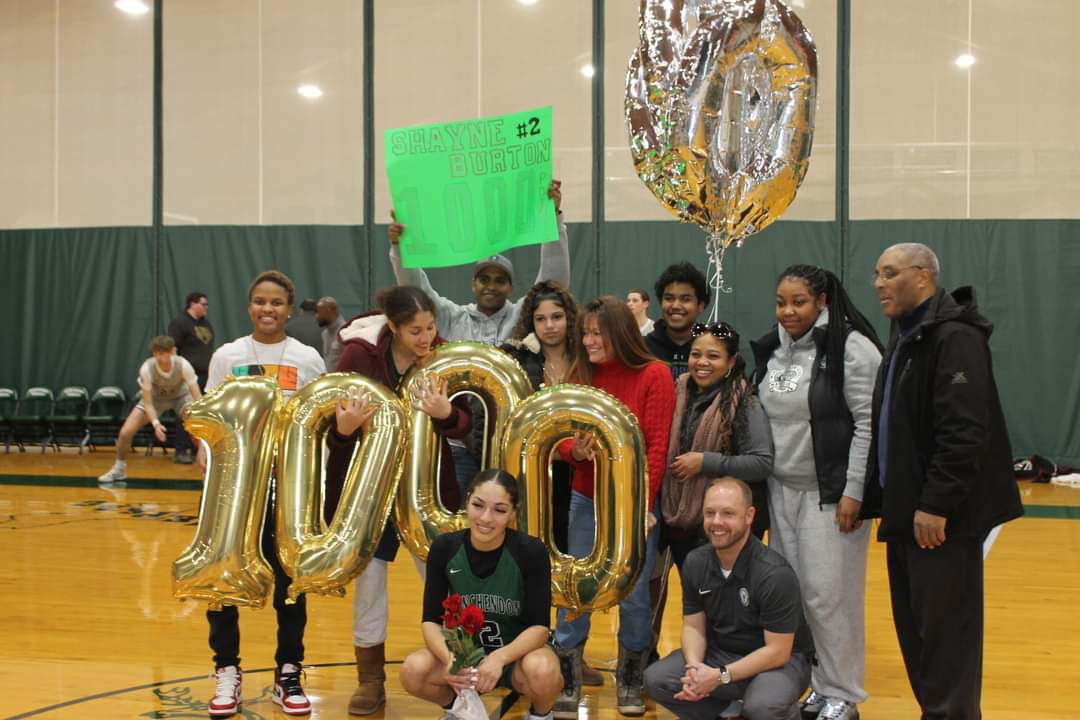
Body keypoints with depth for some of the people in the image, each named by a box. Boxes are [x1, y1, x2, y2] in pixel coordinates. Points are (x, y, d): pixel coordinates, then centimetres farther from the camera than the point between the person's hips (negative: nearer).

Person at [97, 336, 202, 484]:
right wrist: (156, 423, -44)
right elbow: (147, 403, -28)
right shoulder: (147, 368, -34)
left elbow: (198, 398, -33)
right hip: (155, 397, 1)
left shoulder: (183, 366, -35)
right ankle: (119, 469, 14)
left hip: (181, 396, 0)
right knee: (125, 431, -13)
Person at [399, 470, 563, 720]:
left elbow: (539, 626, -20)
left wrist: (500, 657, -38)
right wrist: (450, 658, -34)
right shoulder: (444, 548, -13)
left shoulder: (532, 551, -20)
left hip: (518, 652, -2)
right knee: (413, 671, -27)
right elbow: (431, 620, -13)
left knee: (542, 671, -36)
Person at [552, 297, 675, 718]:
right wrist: (575, 451, -17)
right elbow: (561, 434, 6)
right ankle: (567, 682, 14)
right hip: (585, 500, 3)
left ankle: (630, 681, 22)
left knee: (633, 595, 4)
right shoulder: (580, 374, 4)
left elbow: (657, 446, -11)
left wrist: (643, 502, -17)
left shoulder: (654, 375, -8)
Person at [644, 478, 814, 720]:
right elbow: (693, 626, 1)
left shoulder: (775, 574, -24)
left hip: (778, 660, -5)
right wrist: (694, 667, -21)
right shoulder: (695, 562, -7)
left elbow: (777, 651, -22)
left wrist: (720, 676, -26)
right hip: (719, 653, 6)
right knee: (656, 678, -13)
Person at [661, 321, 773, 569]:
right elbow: (666, 451, 15)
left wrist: (705, 461, -20)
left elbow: (762, 464, -18)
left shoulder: (744, 403, -11)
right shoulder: (680, 395, 4)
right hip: (680, 522, 5)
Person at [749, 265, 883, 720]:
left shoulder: (850, 347, -11)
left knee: (829, 593, -3)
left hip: (830, 493, -6)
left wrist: (853, 492, -16)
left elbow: (870, 424, -13)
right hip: (782, 490, 6)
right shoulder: (770, 349, 9)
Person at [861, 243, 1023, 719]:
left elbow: (964, 433, -23)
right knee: (916, 628, 13)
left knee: (945, 631, -4)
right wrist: (881, 497, 16)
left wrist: (936, 504, -24)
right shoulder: (906, 338, 17)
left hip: (942, 516, -10)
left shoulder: (954, 337, -14)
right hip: (906, 510, 10)